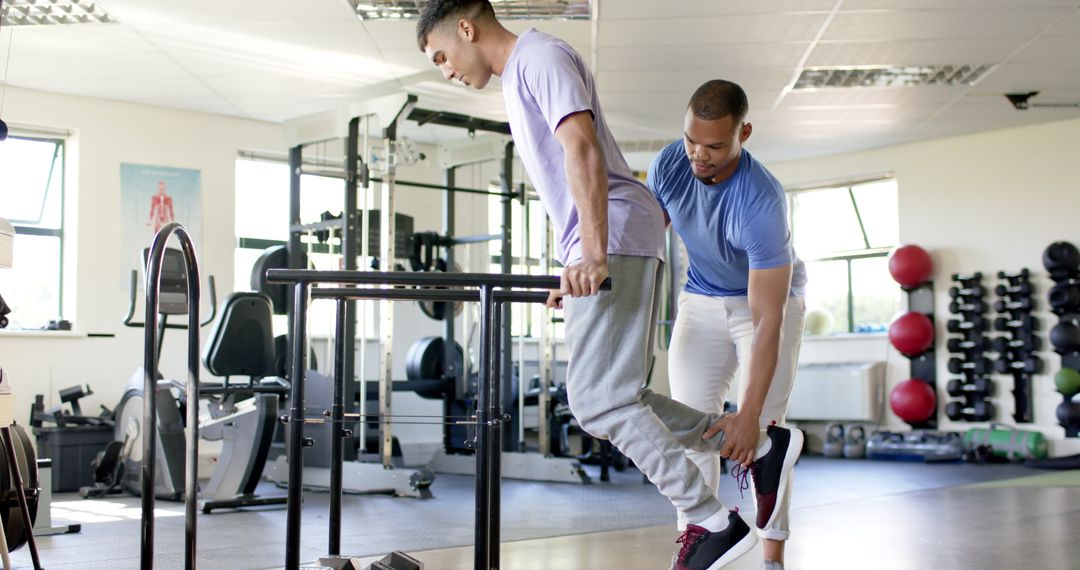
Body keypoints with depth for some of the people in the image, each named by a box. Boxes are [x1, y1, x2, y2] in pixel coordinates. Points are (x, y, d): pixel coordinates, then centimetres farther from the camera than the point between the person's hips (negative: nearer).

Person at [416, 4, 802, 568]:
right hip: (598, 248, 10)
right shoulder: (517, 79, 26)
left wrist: (593, 255, -28)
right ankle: (756, 447, 12)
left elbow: (583, 150, -19)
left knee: (598, 400, -14)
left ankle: (711, 522, -9)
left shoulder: (539, 56, -4)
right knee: (612, 398, 7)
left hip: (616, 237, -10)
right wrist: (574, 268, 27)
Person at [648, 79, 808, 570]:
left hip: (770, 300, -5)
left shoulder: (762, 202, -36)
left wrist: (750, 413, -40)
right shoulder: (668, 164, -19)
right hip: (701, 302, 5)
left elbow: (767, 319, -37)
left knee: (762, 430, -13)